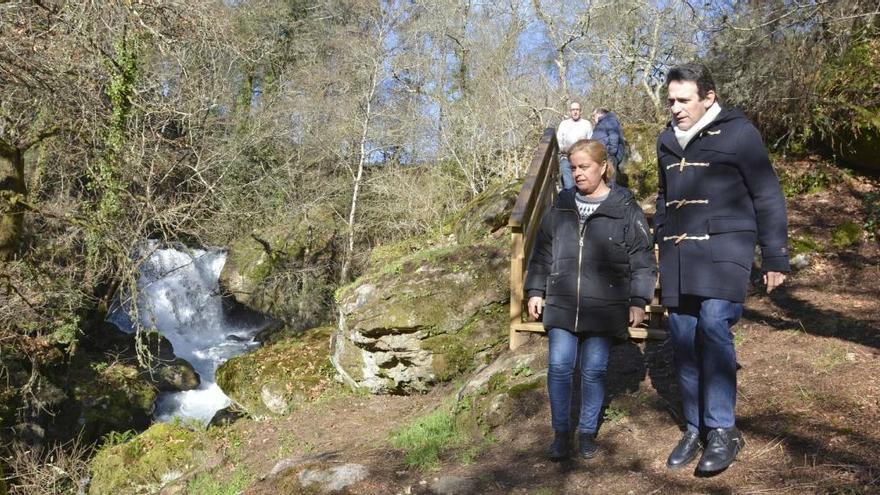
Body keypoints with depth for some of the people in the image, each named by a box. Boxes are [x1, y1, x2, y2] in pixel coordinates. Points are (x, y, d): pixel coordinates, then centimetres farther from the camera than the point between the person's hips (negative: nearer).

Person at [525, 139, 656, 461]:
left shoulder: (625, 209, -2)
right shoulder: (561, 207, 8)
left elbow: (643, 259, 0)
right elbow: (542, 252, 14)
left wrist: (638, 301, -4)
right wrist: (536, 291, 10)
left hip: (604, 307, -2)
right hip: (562, 305, 3)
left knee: (594, 370, 7)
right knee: (559, 367, 1)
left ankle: (587, 432, 23)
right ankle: (561, 431, 17)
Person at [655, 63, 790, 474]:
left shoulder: (737, 132, -2)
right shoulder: (668, 140, 15)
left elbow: (767, 197, 0)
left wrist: (775, 257, -2)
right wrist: (658, 247, 24)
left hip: (723, 247, -6)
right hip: (678, 253, 6)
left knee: (713, 324, -22)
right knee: (684, 339, 4)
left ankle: (723, 431, -12)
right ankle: (695, 427, 17)